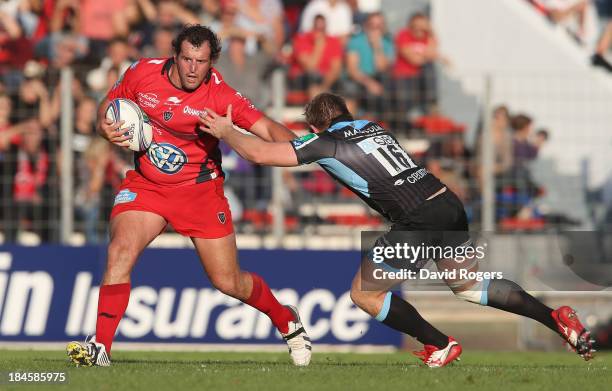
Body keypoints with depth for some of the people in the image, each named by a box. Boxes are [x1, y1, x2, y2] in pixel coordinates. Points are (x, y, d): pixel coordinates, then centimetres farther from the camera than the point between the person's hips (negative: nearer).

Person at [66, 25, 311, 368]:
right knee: (121, 251, -23)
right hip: (145, 185, 2)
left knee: (229, 283, 3)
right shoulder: (143, 73, -9)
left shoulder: (219, 94, -18)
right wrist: (107, 126, -13)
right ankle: (100, 348, -21)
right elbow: (110, 103, 9)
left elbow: (267, 128, -23)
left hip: (200, 188, -2)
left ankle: (287, 321, 33)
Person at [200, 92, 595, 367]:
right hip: (450, 204, 7)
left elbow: (261, 153, -1)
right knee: (469, 285, 25)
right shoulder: (371, 125, 22)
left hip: (417, 223, -7)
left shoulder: (325, 143, 2)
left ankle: (440, 345, 8)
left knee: (364, 293, 10)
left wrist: (226, 131, 17)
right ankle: (557, 317, 12)